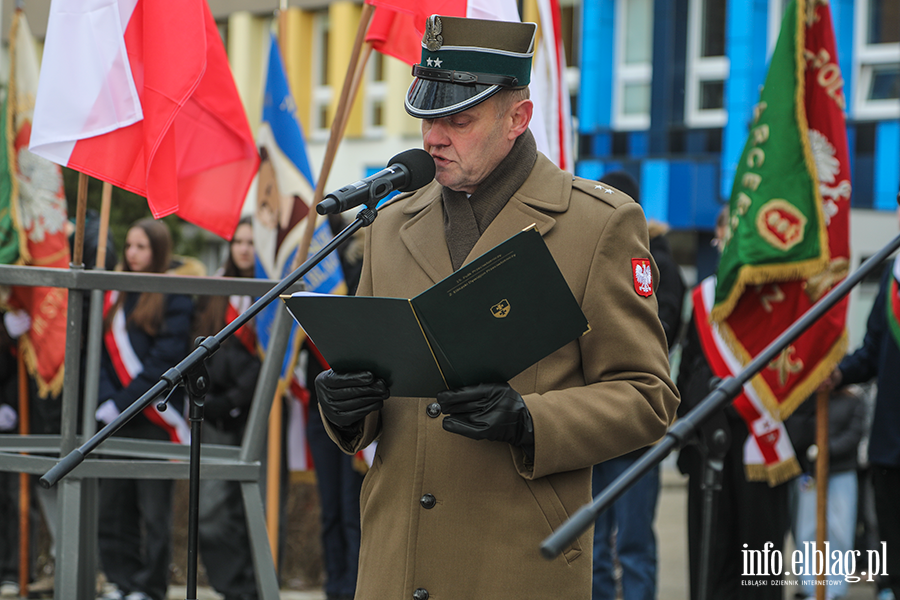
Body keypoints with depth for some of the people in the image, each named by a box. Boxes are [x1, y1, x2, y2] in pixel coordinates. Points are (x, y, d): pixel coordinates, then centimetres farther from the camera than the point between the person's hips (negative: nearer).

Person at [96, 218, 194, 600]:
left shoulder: (175, 297, -3)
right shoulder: (115, 296, 15)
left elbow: (165, 361, -11)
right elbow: (102, 351, 12)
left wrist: (125, 401, -14)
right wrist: (106, 401, -4)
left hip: (154, 418, -6)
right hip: (115, 423, 6)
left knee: (154, 508, -4)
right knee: (113, 506, 6)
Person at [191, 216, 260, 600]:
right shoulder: (215, 292, 17)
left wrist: (237, 397, -12)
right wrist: (205, 398, 6)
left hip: (257, 411, -5)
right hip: (217, 412, 5)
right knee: (212, 510, -4)